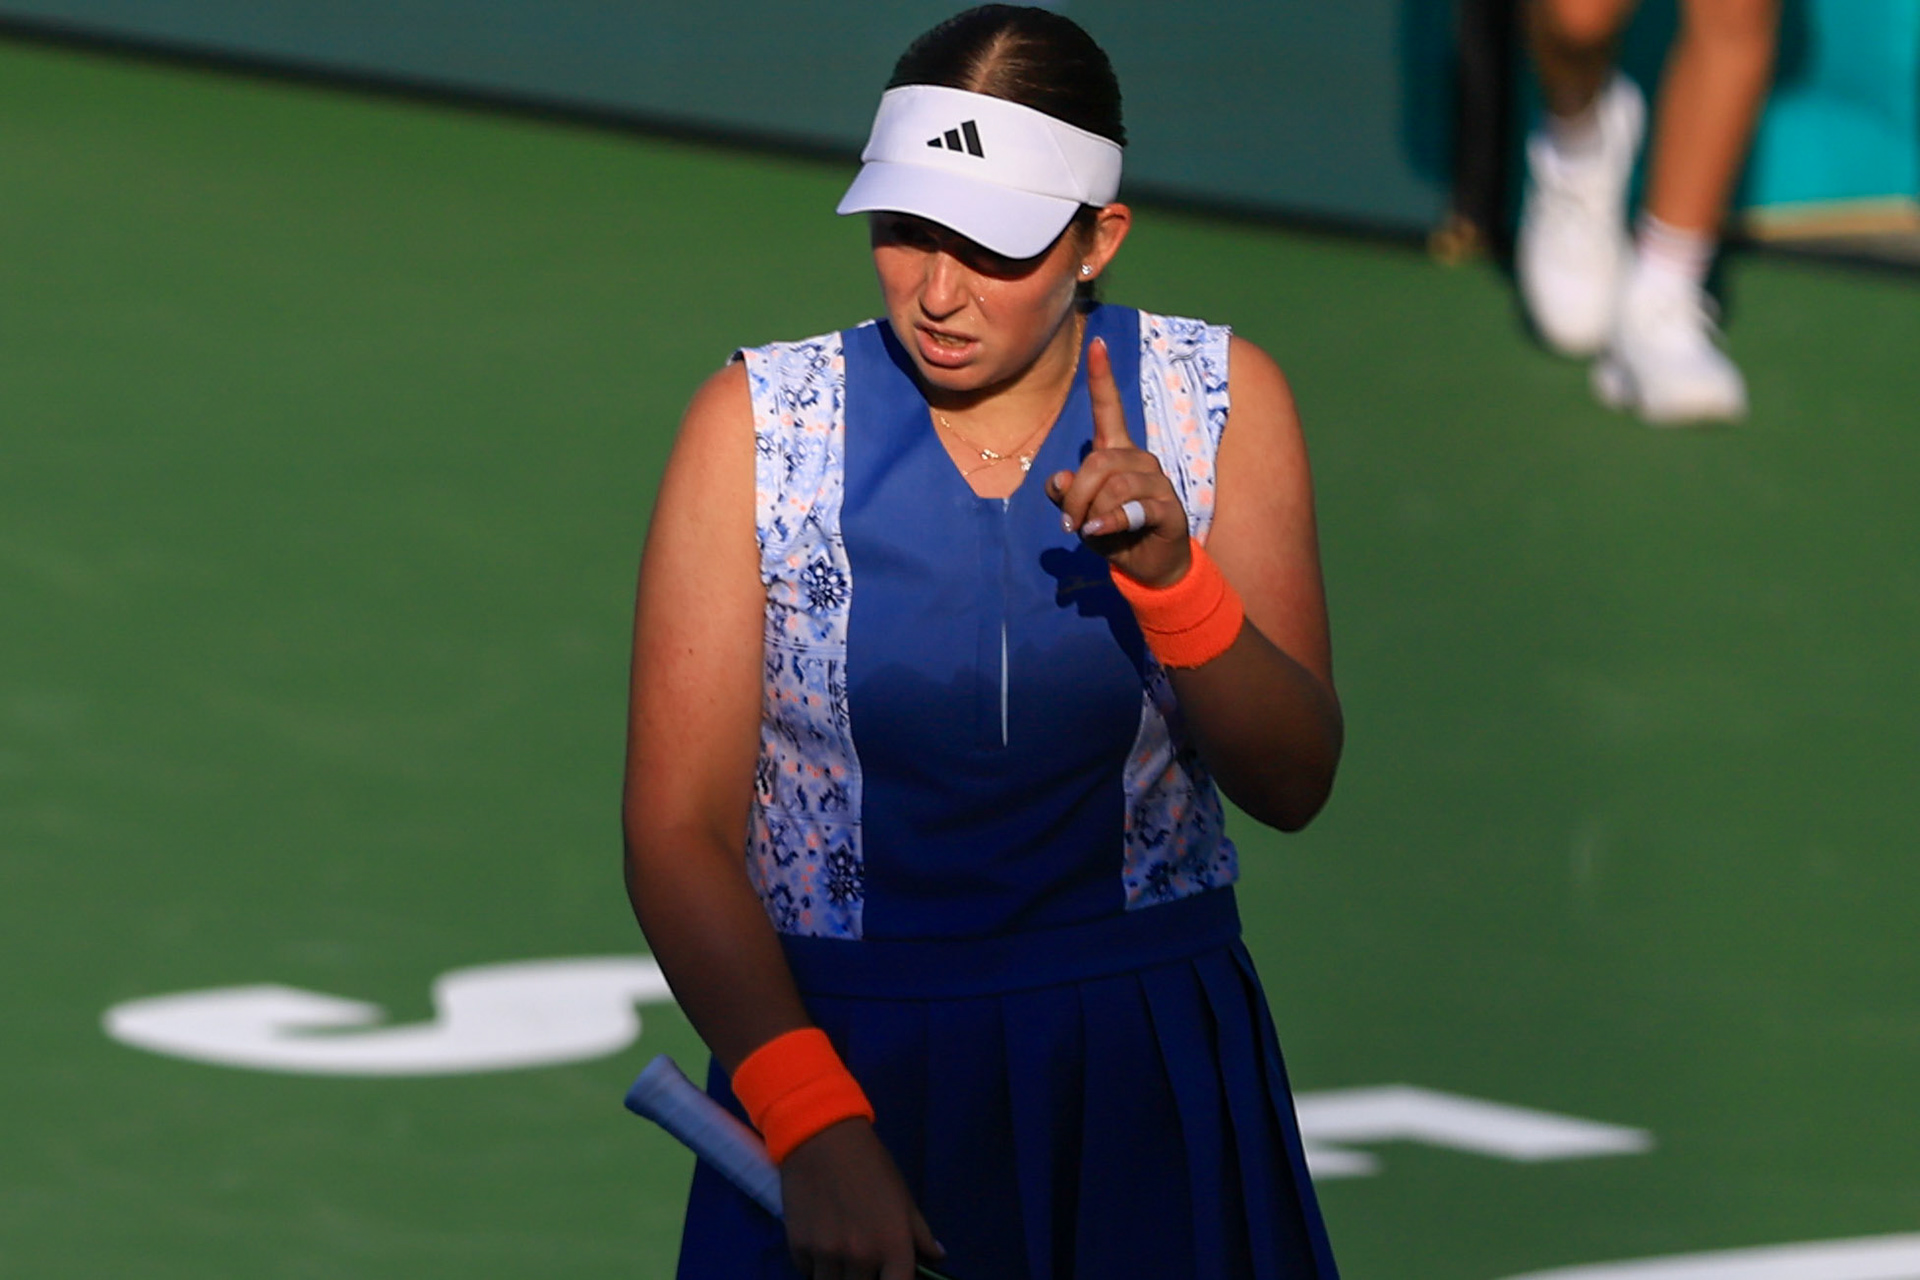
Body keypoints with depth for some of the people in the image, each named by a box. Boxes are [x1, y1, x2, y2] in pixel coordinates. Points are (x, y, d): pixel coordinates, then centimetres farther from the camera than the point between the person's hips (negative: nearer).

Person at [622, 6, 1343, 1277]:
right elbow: (679, 831, -11)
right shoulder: (755, 425, -8)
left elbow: (1296, 782, -6)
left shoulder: (1215, 399, -3)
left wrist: (1172, 576, -24)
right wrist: (817, 1123, -24)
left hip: (1152, 1077, 2)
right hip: (835, 1060, -1)